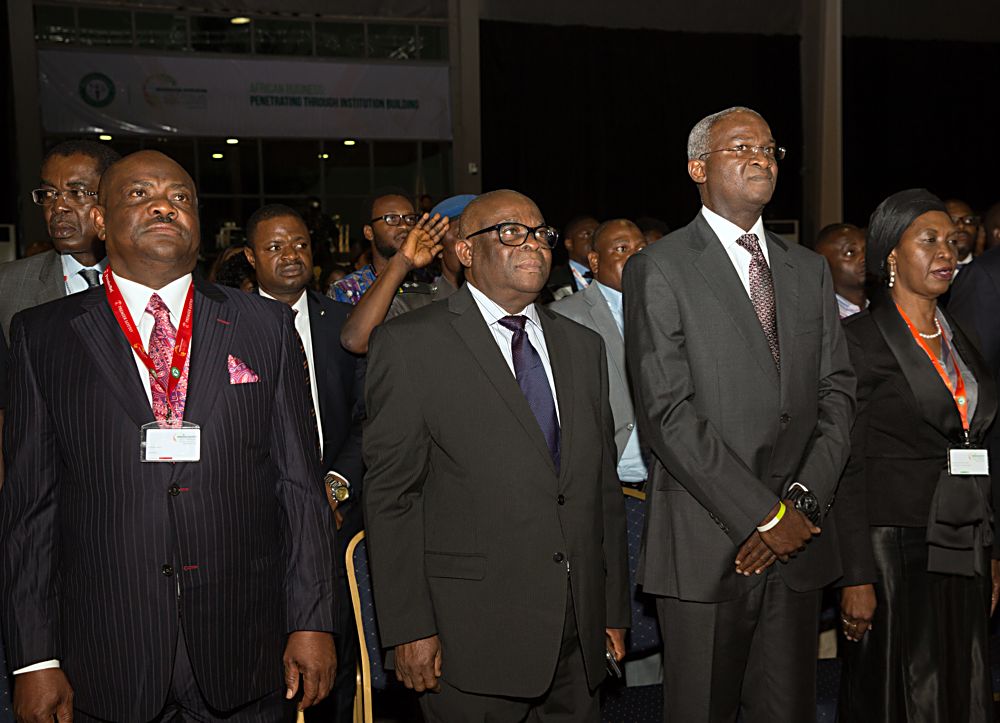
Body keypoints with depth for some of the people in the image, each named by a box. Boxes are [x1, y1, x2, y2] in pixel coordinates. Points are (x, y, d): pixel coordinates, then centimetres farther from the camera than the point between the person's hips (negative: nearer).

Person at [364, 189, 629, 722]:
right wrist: (409, 629, -11)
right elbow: (390, 495, -8)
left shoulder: (583, 346, 13)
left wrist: (614, 608, 11)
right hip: (473, 634, -5)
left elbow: (604, 484, 13)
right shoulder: (409, 344, -5)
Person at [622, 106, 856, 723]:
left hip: (799, 536, 5)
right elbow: (668, 414, -12)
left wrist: (804, 499, -6)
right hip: (706, 543, -4)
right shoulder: (659, 270, -5)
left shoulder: (811, 270, 14)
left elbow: (837, 393, 9)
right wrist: (764, 515, -13)